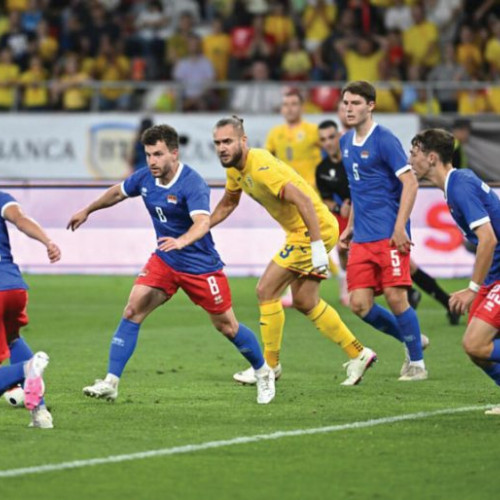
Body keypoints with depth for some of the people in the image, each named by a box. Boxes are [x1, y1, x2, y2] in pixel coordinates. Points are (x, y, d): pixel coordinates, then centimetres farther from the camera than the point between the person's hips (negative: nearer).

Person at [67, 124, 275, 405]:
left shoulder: (192, 184, -25)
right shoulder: (145, 178, -4)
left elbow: (202, 223, -40)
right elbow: (118, 192, 18)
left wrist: (181, 241, -59)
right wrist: (88, 211, 30)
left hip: (201, 266, -5)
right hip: (164, 262, 5)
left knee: (227, 327, 4)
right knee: (133, 311, -12)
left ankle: (264, 373, 30)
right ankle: (111, 383, -12)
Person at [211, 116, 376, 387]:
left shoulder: (260, 166, -25)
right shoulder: (235, 168, 5)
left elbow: (303, 200, -32)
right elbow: (227, 204, 25)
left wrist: (317, 246, -34)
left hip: (314, 229, -10)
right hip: (300, 231, 10)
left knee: (266, 291, -6)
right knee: (304, 302, 17)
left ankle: (270, 364, 8)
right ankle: (358, 354, 26)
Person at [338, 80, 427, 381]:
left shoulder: (384, 140, -9)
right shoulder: (347, 142, 15)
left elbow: (410, 182, -15)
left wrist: (400, 227, -20)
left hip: (389, 235, -7)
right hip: (362, 238, 7)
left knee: (395, 297, -10)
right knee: (359, 304, -1)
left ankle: (417, 363, 5)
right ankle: (412, 340, 20)